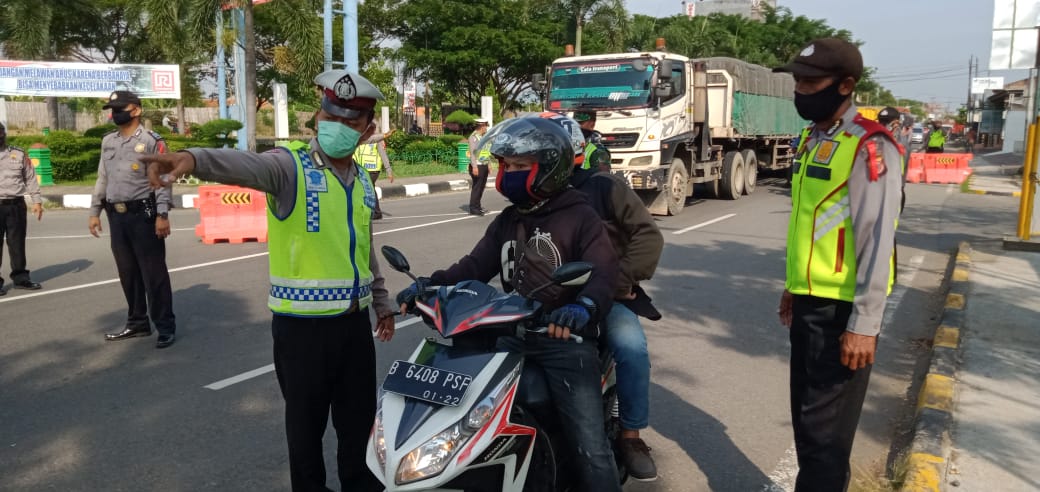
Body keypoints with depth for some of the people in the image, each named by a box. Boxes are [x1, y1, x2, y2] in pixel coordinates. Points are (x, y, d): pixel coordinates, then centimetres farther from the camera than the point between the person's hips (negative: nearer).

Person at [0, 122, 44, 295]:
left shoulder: (19, 154, 10)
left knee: (17, 243, 8)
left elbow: (30, 179, 11)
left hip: (16, 205, 2)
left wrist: (37, 201, 4)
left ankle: (20, 277, 18)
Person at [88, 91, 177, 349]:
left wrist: (162, 215, -18)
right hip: (116, 216, 7)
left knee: (153, 273, -4)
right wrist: (94, 212, 15)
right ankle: (137, 323, 23)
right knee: (128, 272, 12)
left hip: (143, 214, -7)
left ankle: (166, 327, 2)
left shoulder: (152, 141, -6)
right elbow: (102, 179, 19)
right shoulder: (107, 142, 14)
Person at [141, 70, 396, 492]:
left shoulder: (363, 182, 10)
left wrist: (381, 302, 26)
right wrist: (196, 158, -53)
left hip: (355, 320, 6)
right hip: (302, 323, -5)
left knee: (360, 417, 17)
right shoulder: (291, 165, -10)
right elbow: (246, 165, -32)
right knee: (306, 420, 9)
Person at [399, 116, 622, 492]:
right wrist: (429, 286, -10)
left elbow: (603, 272, -18)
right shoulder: (506, 222, 16)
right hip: (513, 337, 6)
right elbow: (474, 266, 8)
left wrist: (585, 307, -40)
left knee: (589, 447, -8)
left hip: (564, 338, -6)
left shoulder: (579, 217, -4)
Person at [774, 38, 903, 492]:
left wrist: (865, 325, -21)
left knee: (825, 428, 1)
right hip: (808, 302, 9)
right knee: (805, 416, 19)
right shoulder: (812, 138, 11)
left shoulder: (868, 147, -16)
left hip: (841, 308, -8)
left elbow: (877, 242, -20)